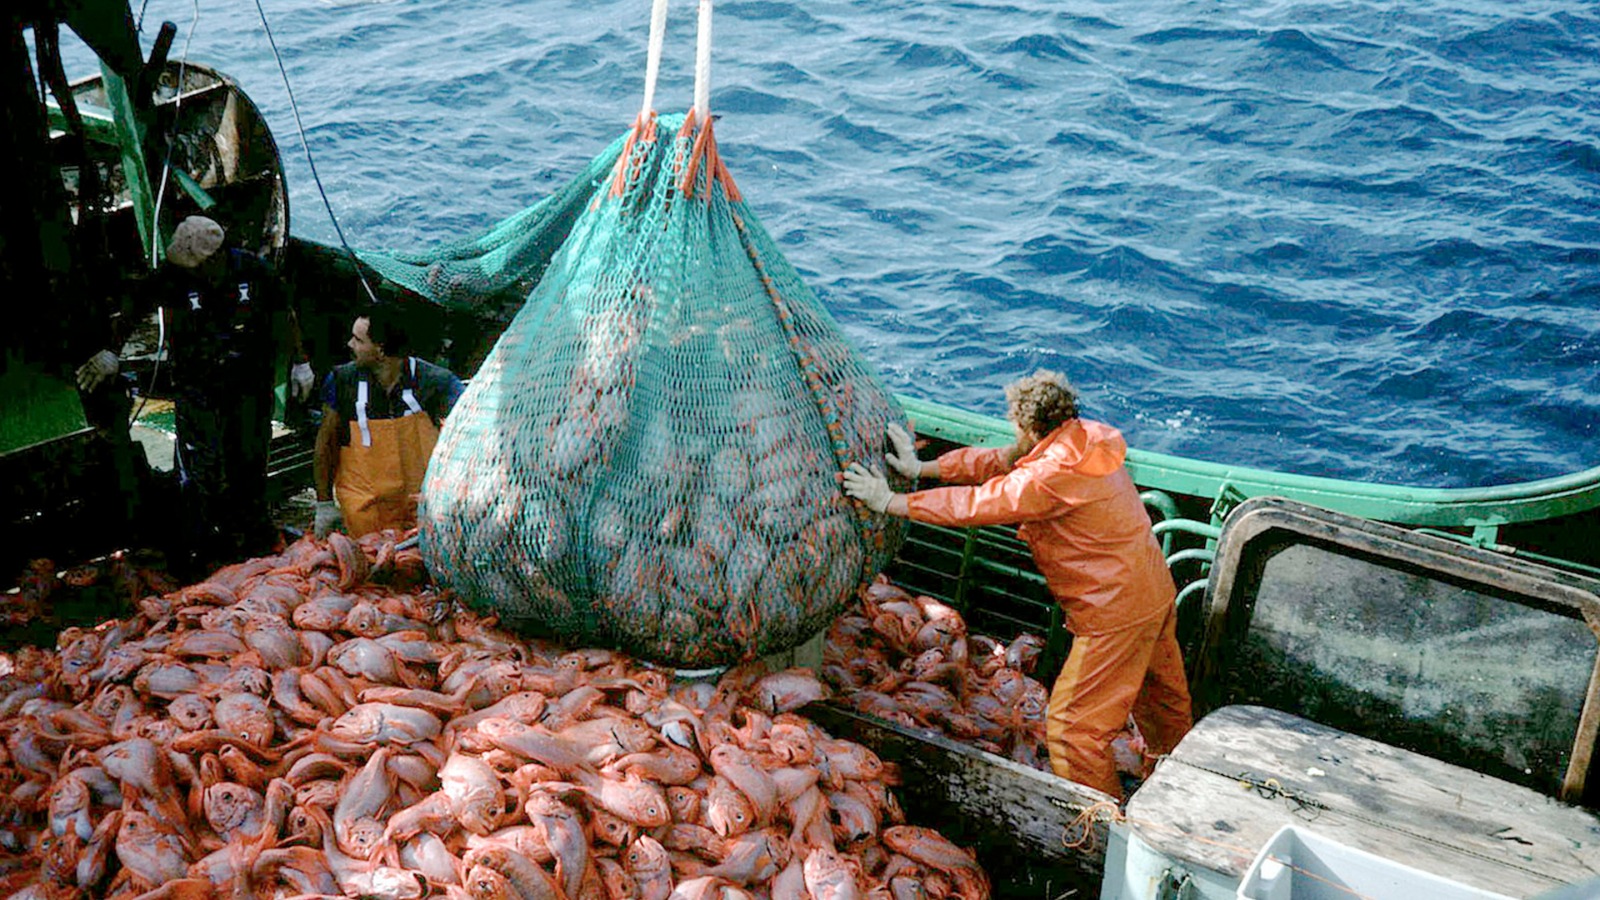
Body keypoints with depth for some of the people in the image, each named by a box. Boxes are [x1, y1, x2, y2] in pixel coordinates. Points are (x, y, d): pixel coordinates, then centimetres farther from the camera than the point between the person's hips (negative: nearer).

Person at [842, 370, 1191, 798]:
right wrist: (923, 468, 8)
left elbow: (977, 504, -22)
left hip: (1116, 613, -11)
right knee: (1163, 697, 28)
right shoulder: (1082, 439, 3)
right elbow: (995, 461, 8)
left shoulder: (1053, 474, -26)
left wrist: (891, 502, -15)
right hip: (1155, 591, 11)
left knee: (1072, 726, -1)